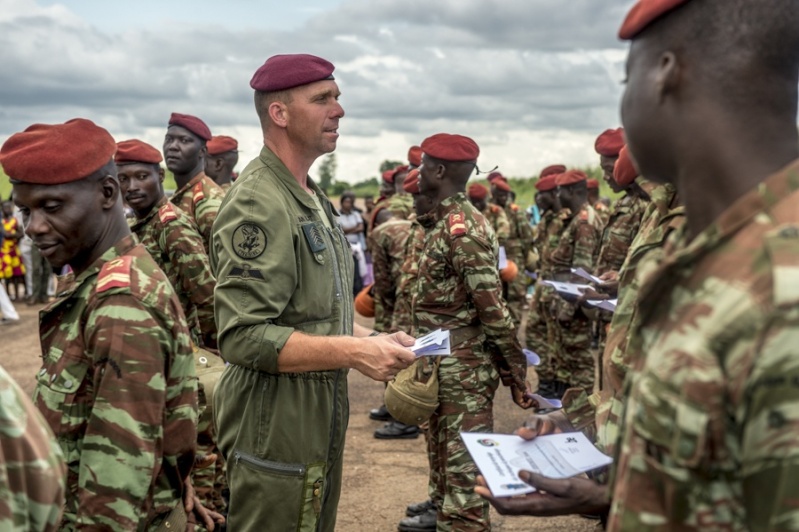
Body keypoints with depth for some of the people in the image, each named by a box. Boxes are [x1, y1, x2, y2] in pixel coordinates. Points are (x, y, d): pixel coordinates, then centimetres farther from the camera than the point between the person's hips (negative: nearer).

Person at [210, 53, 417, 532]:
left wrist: (372, 338, 4)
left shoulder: (313, 198, 12)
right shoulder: (258, 205, -20)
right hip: (277, 427, -9)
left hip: (320, 419, 9)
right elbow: (244, 337, -27)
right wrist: (354, 352, -27)